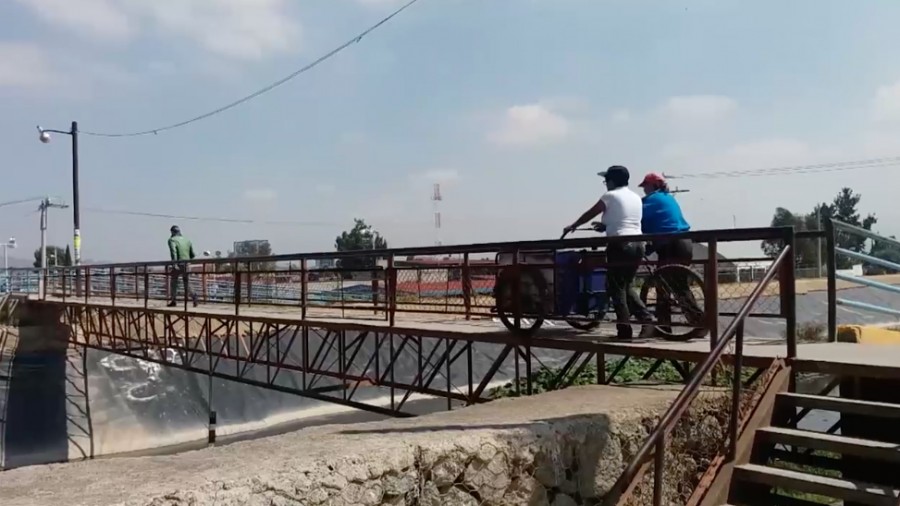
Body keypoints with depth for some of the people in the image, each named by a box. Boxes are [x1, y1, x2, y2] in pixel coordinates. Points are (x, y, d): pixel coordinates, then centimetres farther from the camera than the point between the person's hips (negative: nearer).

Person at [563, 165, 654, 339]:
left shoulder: (610, 196, -3)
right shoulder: (636, 197, 17)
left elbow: (589, 214, 7)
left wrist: (572, 226, 21)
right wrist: (604, 224, 41)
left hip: (620, 244, -7)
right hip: (637, 244, 7)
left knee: (616, 287, 0)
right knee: (628, 286, 17)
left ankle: (624, 328, -3)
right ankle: (647, 321, 6)